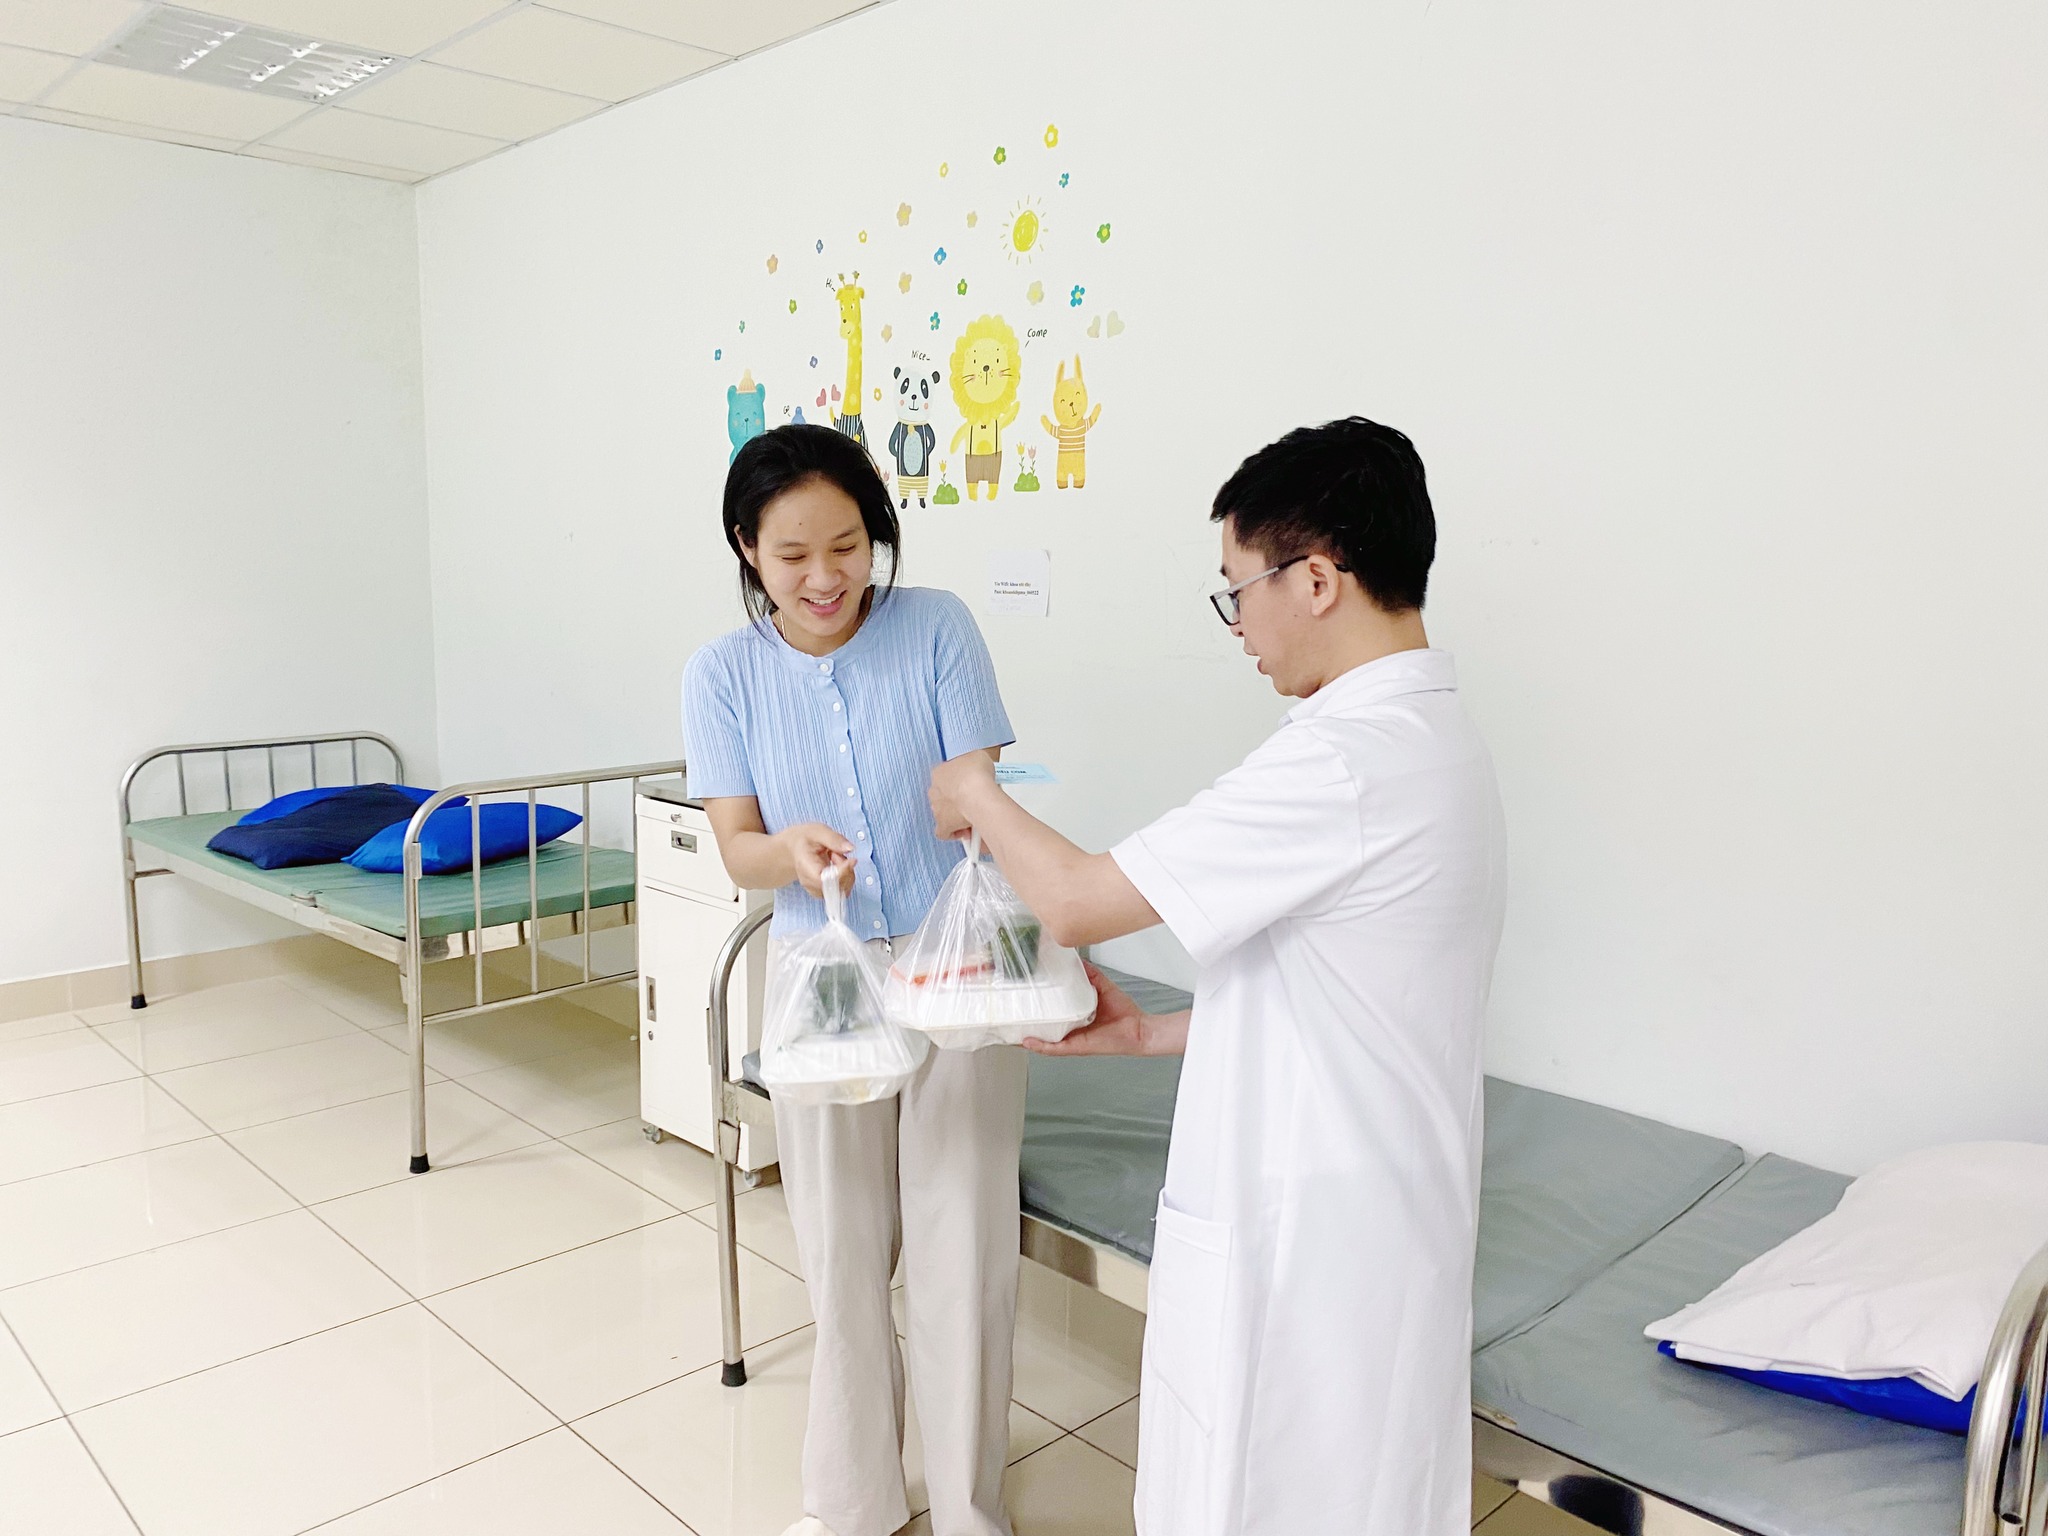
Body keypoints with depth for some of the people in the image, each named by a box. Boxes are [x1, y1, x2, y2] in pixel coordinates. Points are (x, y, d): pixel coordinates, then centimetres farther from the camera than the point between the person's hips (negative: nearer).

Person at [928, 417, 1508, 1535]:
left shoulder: (1346, 758, -26)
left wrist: (976, 798, -3)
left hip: (1301, 1236, -9)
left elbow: (1074, 903, -21)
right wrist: (1154, 1033, 12)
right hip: (1384, 1220, 9)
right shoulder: (1435, 738, 6)